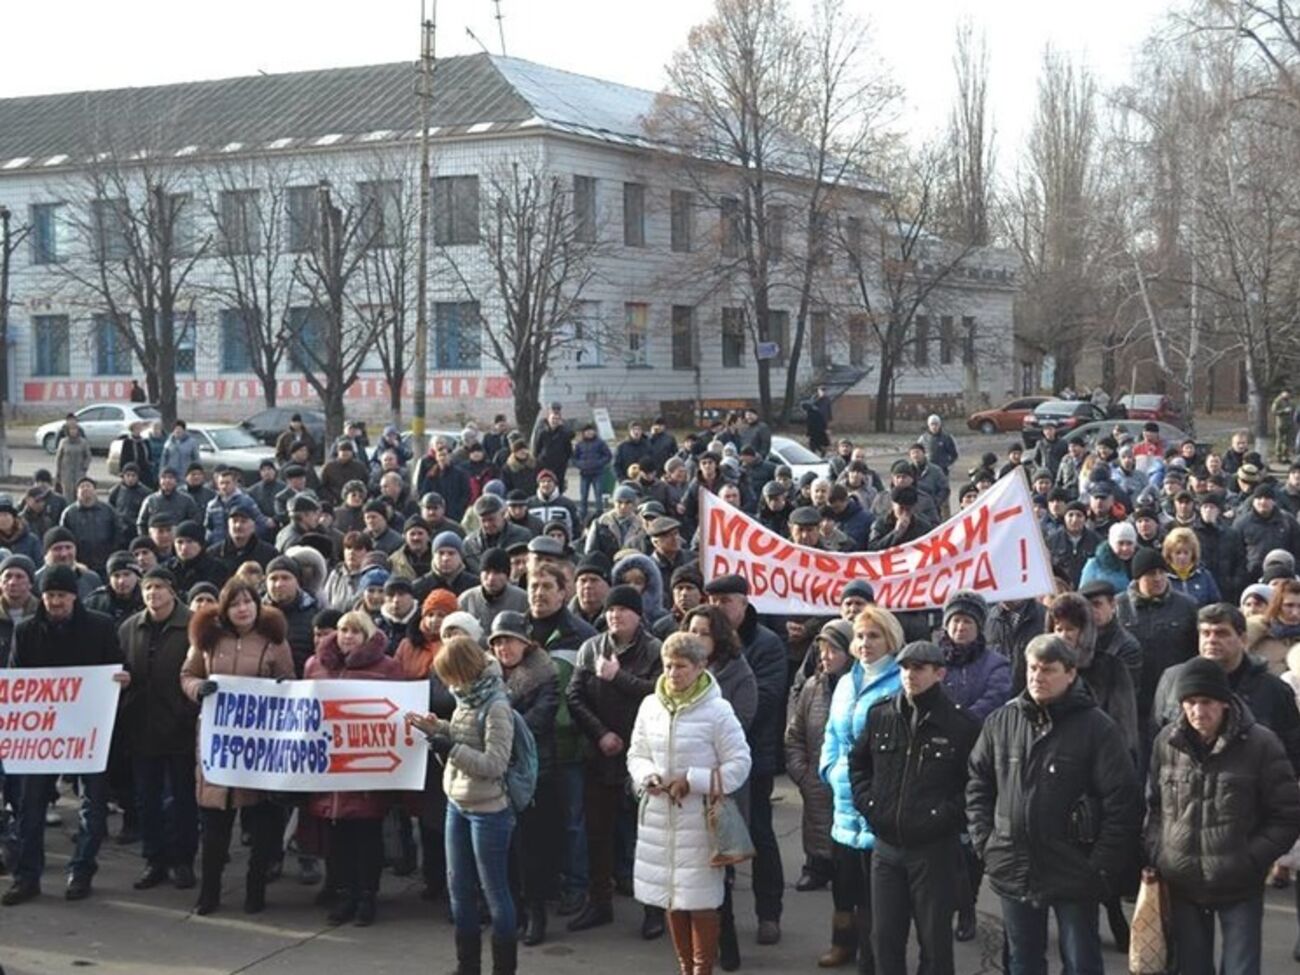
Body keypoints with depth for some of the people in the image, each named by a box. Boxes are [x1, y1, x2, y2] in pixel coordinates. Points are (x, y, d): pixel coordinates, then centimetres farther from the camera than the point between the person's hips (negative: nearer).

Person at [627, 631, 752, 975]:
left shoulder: (717, 710, -9)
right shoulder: (650, 706, 4)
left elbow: (739, 764, -8)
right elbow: (636, 753, 14)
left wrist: (691, 781, -13)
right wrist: (647, 777, -8)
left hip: (699, 818, -5)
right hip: (658, 815, 5)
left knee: (700, 899, -1)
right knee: (669, 895, 12)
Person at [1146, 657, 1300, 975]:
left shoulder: (1260, 743, -10)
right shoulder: (1167, 741, 0)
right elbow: (1153, 803, 13)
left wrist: (1252, 859, -12)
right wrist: (1156, 854, 2)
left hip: (1239, 888, -3)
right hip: (1182, 885, 3)